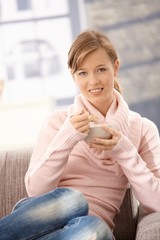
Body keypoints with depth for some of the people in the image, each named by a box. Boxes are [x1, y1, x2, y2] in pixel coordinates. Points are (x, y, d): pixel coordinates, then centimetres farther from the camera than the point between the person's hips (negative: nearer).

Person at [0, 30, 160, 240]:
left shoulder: (143, 128, 9)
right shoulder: (58, 121, 8)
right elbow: (35, 190, -4)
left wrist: (124, 152, -9)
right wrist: (66, 139, -15)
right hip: (48, 221, -1)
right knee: (71, 199, -36)